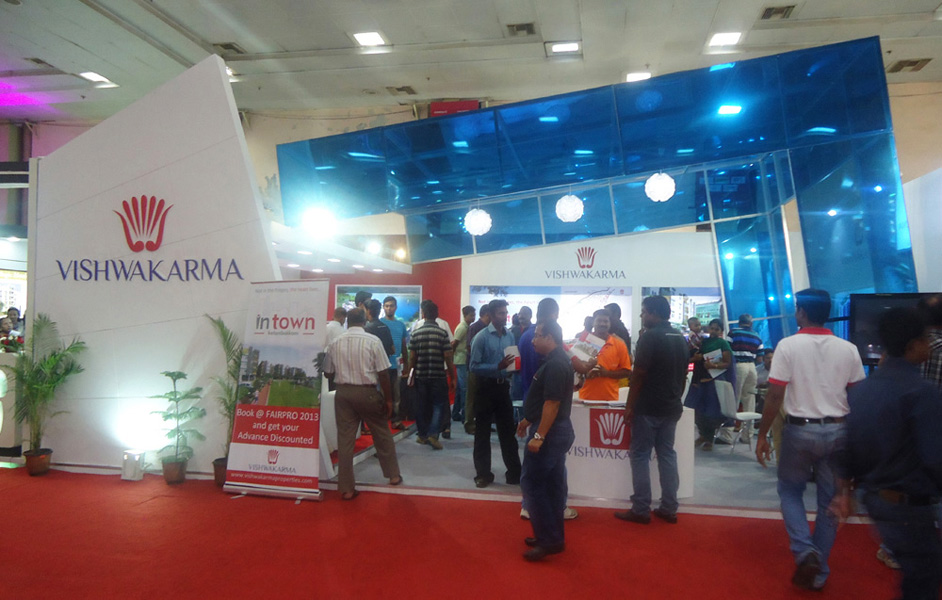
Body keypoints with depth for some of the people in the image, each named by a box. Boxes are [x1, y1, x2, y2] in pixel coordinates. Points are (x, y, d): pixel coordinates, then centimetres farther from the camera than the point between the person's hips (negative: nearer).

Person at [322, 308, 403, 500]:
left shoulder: (335, 343, 2)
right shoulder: (373, 341, -7)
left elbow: (328, 373, 8)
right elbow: (383, 373, -9)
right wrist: (388, 399, -1)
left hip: (343, 393, 2)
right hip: (367, 392, -2)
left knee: (344, 439, 6)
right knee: (382, 434, 14)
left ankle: (346, 488, 10)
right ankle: (393, 475, 27)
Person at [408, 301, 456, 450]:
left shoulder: (416, 333, -1)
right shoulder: (442, 333, -7)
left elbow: (412, 357, 1)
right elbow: (448, 357, -8)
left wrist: (412, 374, 14)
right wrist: (453, 378, 0)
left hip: (421, 376, 2)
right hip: (439, 376, -2)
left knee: (421, 406, 13)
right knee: (438, 405, 6)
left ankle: (422, 435, 22)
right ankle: (433, 434, -6)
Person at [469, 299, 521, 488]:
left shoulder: (510, 336, 5)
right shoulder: (481, 337, -11)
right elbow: (474, 366, -16)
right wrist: (498, 367, -24)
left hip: (503, 387, 5)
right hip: (486, 388, -4)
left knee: (508, 431, 11)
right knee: (483, 433, 7)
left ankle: (514, 472, 20)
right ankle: (483, 473, 18)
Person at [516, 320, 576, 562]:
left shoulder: (555, 365, -20)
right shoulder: (558, 360, 12)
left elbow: (552, 402, -25)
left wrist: (539, 435, -24)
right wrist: (528, 420, 26)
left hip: (549, 432, -10)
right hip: (558, 431, 10)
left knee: (531, 483, -5)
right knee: (552, 484, 15)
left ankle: (549, 540, 0)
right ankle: (553, 537, 23)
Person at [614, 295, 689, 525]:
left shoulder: (649, 336, -14)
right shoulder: (680, 338, 11)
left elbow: (638, 374, -17)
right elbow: (683, 375, 16)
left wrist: (629, 405, -12)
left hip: (647, 407, -7)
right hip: (671, 407, 7)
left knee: (640, 456, 1)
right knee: (667, 455, 12)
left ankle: (641, 510, 4)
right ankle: (669, 508, 15)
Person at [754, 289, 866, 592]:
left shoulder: (788, 345, -10)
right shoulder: (848, 349, 0)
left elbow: (774, 397, -11)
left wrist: (762, 435, -3)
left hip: (800, 430, -3)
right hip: (838, 431, 3)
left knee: (790, 490, 18)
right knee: (830, 501, 14)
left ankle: (805, 551, -1)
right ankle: (818, 572, 22)